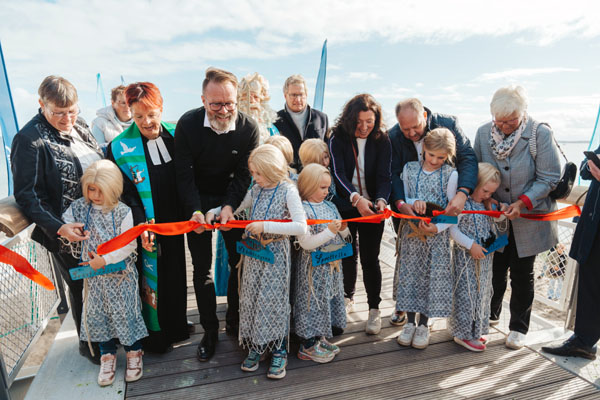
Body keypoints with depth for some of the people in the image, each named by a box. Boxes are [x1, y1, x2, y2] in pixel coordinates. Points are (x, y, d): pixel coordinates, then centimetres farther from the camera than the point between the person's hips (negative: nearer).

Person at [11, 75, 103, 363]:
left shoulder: (79, 125, 6)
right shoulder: (29, 140, -15)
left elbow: (100, 163, 17)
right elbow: (26, 194, -16)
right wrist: (58, 227, -26)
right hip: (68, 232, -6)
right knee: (81, 286, 11)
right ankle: (88, 343, 35)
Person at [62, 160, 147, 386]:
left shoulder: (122, 212, -14)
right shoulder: (80, 207, -2)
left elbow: (129, 245, -15)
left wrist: (104, 260, -20)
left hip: (120, 273, -4)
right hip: (93, 274, 4)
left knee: (125, 312, 5)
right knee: (97, 313, 12)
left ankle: (134, 352, 25)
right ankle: (107, 355, 30)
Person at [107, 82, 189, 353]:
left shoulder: (176, 135, -3)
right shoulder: (120, 147, -11)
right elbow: (126, 194, -12)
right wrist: (141, 224, -24)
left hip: (175, 222, 4)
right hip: (146, 228, -3)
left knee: (177, 272, 19)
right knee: (152, 277, 10)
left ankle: (177, 324, 43)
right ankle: (155, 333, 33)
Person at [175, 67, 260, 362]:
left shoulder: (249, 128, -14)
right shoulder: (187, 124, -15)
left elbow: (244, 174, -11)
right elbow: (184, 173, -13)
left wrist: (229, 206, -25)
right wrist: (195, 210, -25)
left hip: (233, 200, 1)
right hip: (197, 202, 0)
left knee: (240, 261, 4)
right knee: (202, 267, 3)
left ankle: (234, 321, 26)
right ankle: (210, 331, 18)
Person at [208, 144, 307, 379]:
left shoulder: (287, 190, -13)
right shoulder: (255, 190, 4)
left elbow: (301, 227, -22)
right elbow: (236, 208, 18)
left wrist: (266, 225, -25)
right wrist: (214, 212, 0)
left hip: (275, 254, -5)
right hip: (253, 252, 5)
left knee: (273, 299, 2)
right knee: (250, 298, 10)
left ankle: (279, 352, 20)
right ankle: (256, 346, 29)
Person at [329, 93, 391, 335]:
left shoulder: (381, 141, -4)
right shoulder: (338, 139, -8)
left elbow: (384, 176, -12)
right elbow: (338, 173, -19)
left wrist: (381, 200, -31)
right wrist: (356, 198, -35)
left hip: (372, 206, 0)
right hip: (345, 206, 1)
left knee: (370, 257, 0)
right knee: (348, 254, 12)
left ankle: (374, 309, 15)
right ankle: (348, 295, 37)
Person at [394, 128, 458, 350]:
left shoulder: (451, 174, -4)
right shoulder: (409, 168, 1)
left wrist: (437, 227, -20)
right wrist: (413, 203, -17)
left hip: (438, 234, -1)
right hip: (411, 231, 2)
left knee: (433, 276, 5)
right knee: (410, 274, 8)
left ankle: (423, 324, 24)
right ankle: (410, 322, 26)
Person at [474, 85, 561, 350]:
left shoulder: (541, 133, -15)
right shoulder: (484, 133, -6)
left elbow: (549, 178, -13)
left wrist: (523, 202, -23)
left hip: (528, 218, -2)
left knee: (522, 274, 9)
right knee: (495, 269, 15)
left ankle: (519, 327, 27)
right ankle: (490, 314, 38)